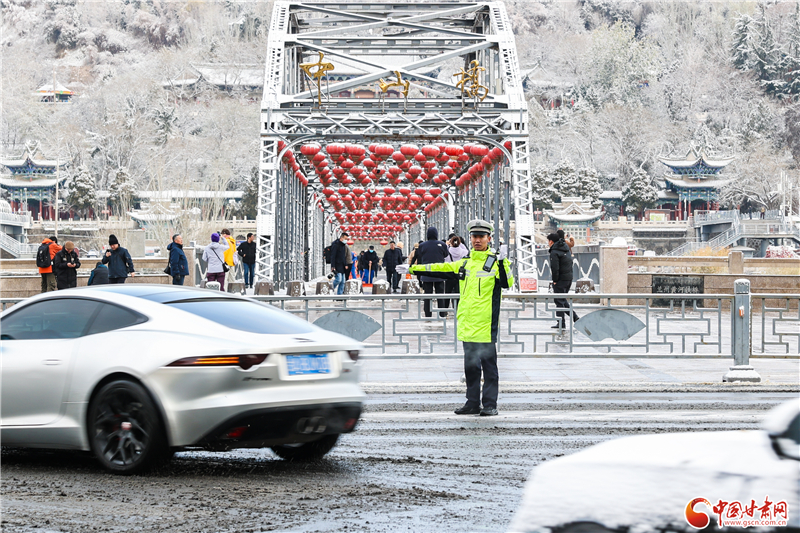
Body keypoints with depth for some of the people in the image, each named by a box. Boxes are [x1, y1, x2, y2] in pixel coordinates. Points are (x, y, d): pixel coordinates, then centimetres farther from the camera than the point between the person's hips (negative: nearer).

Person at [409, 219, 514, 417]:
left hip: (486, 325, -6)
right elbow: (442, 269, 22)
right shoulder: (464, 263, 15)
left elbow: (507, 283, -15)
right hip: (467, 324, 6)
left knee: (489, 364, -2)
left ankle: (490, 405, 2)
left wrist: (503, 263, -29)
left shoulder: (495, 262, -3)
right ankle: (473, 403, 18)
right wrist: (413, 268, 23)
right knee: (470, 365, 11)